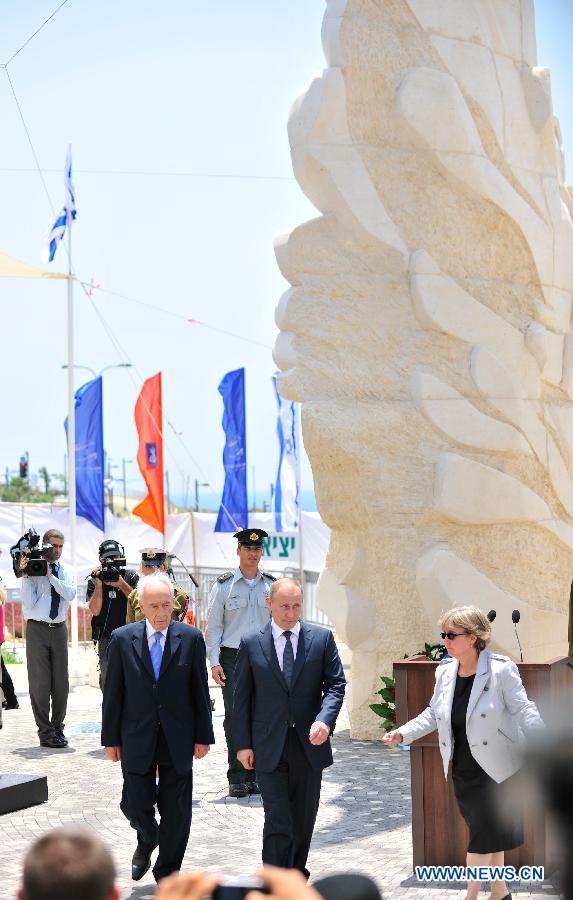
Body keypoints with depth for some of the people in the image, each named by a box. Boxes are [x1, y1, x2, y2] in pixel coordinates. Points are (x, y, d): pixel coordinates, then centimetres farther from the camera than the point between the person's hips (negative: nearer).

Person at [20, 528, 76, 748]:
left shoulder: (65, 572, 9)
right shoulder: (33, 570, -3)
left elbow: (70, 594, -10)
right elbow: (29, 602, -10)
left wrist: (51, 575, -14)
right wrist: (25, 577, -18)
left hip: (59, 629, 4)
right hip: (37, 629, -4)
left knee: (61, 682, 7)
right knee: (40, 682, -3)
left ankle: (58, 728, 19)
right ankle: (45, 732, 3)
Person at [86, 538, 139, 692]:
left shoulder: (131, 577, 4)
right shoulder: (94, 580, 4)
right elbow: (95, 610, -5)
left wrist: (121, 584, -17)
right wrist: (99, 584, -13)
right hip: (106, 638, 1)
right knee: (107, 679, 4)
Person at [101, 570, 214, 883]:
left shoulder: (191, 638, -3)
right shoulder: (122, 639, -4)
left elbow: (200, 691, 1)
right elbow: (112, 693, 1)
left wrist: (203, 736, 0)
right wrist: (111, 738, 0)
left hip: (178, 740, 0)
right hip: (137, 739, 0)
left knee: (176, 810, 6)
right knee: (135, 804, 1)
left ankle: (167, 874, 22)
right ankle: (147, 841, 36)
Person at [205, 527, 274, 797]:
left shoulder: (271, 585, 11)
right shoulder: (223, 585, 3)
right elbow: (213, 626, 2)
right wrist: (214, 662, -6)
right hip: (232, 658, -2)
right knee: (234, 716, -8)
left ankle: (254, 775, 11)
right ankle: (236, 778, -4)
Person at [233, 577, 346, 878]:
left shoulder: (322, 638, 2)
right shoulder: (251, 643, -1)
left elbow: (336, 684, 1)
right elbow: (241, 696, 2)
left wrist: (324, 719, -16)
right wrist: (243, 744, -2)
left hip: (309, 743, 2)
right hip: (269, 748, -2)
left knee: (304, 819, 13)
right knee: (277, 820, -7)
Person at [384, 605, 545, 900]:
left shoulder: (501, 670, -15)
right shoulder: (445, 671, 2)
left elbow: (523, 711, -15)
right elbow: (434, 714, 12)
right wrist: (403, 733, 2)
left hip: (494, 769, -5)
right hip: (462, 771, 5)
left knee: (485, 834, 0)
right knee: (491, 834, 16)